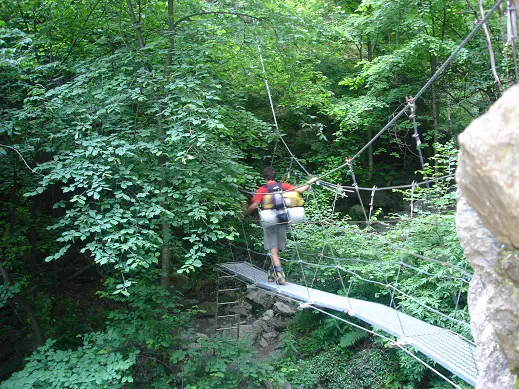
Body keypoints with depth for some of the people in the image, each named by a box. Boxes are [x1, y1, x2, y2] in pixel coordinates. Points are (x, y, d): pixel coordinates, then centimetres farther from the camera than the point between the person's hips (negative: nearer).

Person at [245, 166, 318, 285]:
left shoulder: (262, 190, -5)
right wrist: (310, 182, 10)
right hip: (282, 221, 4)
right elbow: (300, 190, -1)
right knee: (277, 249, 15)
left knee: (273, 249, -3)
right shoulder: (284, 186, 3)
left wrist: (245, 213, 4)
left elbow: (254, 206, -12)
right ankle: (272, 272, 23)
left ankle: (279, 274, -16)